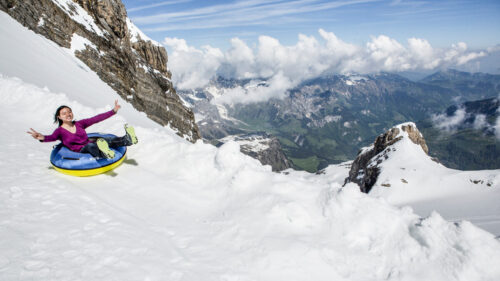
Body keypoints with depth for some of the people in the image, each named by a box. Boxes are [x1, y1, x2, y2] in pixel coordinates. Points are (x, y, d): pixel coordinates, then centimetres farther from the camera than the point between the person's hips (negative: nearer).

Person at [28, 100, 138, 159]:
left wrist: (113, 111, 7)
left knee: (108, 140, -26)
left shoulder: (79, 124, 17)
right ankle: (104, 154, -72)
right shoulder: (60, 131, 6)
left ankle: (128, 139, -54)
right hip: (81, 152, -4)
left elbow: (96, 119, 12)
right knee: (90, 145, -39)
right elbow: (52, 137, -16)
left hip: (92, 145, 4)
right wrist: (42, 138, -42)